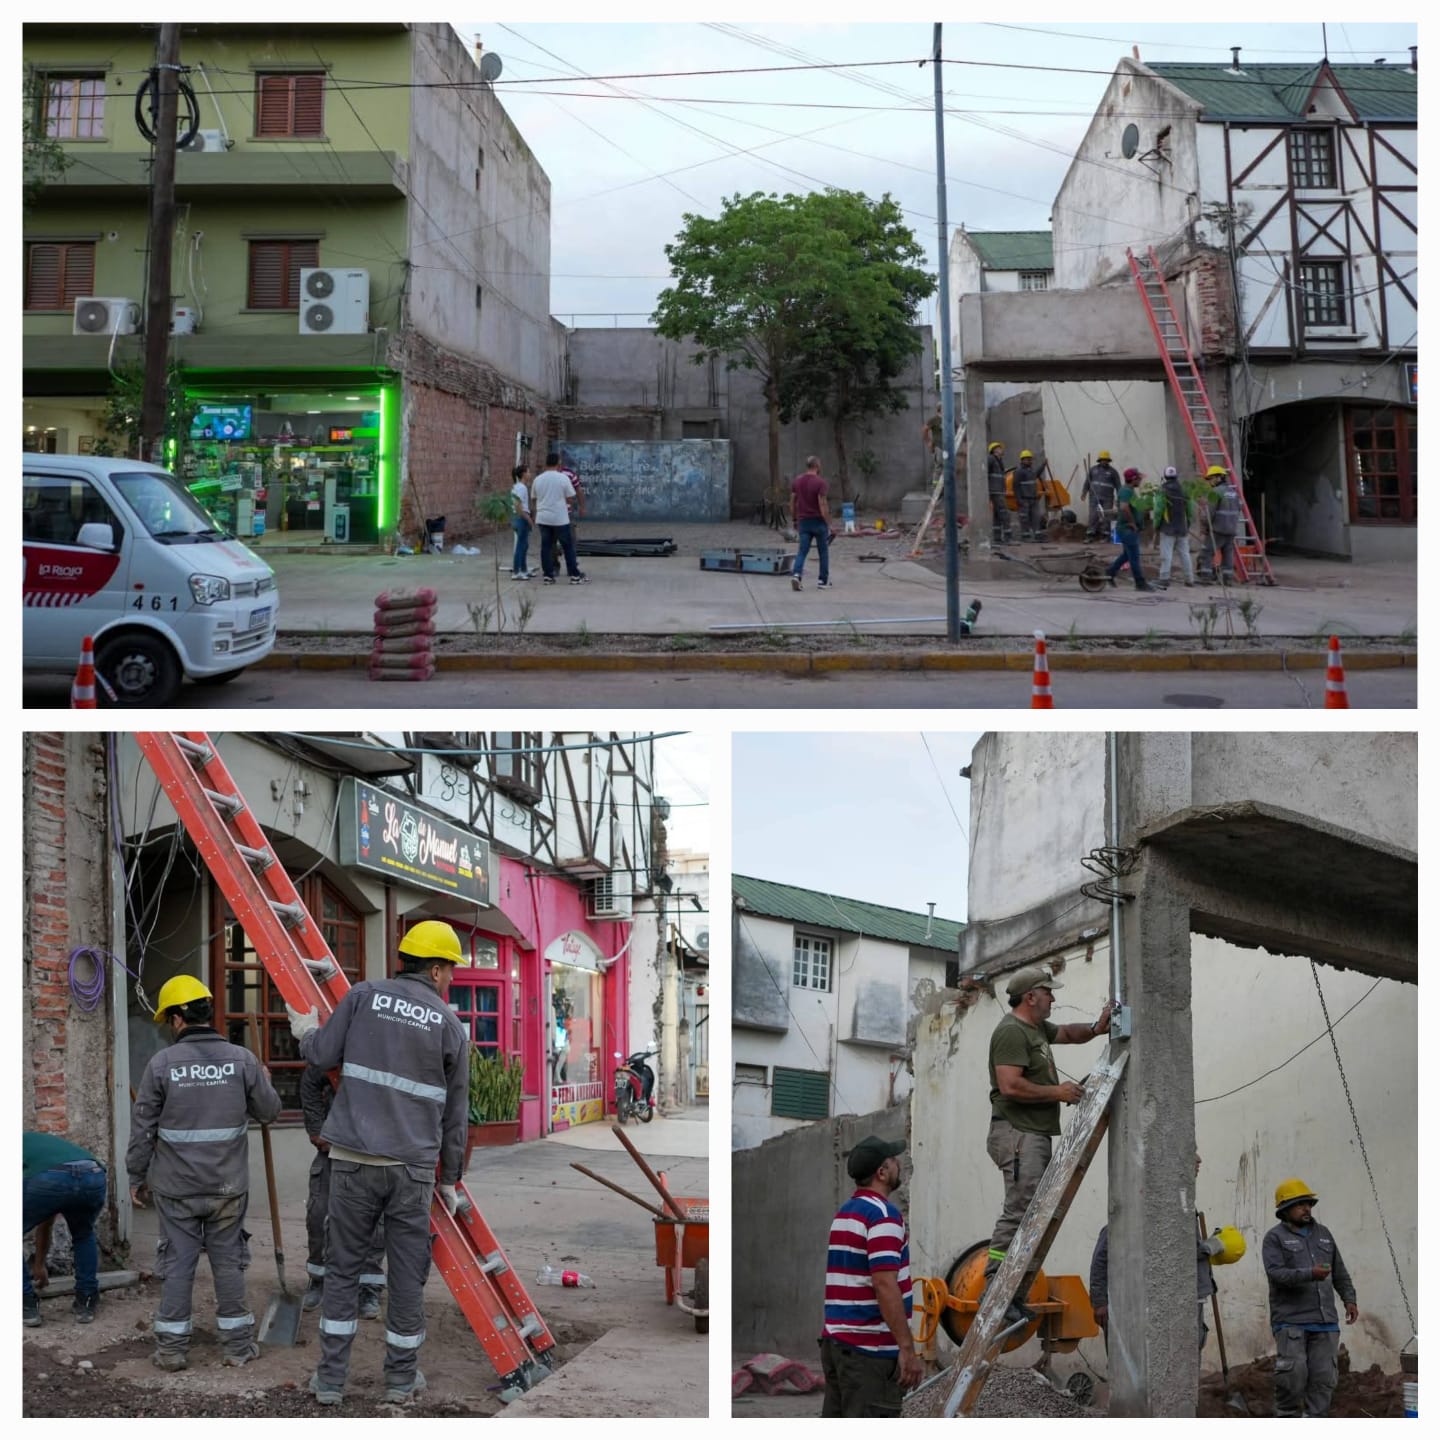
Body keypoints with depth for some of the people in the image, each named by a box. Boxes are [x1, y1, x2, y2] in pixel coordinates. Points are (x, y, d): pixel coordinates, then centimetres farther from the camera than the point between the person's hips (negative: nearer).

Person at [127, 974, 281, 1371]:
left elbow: (143, 1128, -4)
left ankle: (171, 1347, 11)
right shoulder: (240, 1059, -6)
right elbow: (269, 1111, 5)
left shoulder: (162, 1063, -9)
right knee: (228, 1261, 11)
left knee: (177, 1263, 7)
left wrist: (136, 1176, 8)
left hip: (176, 1187, -1)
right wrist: (264, 1082, 25)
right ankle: (236, 1343, 16)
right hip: (228, 1185, 1)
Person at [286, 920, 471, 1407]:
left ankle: (330, 1379, 13)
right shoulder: (450, 1026, 3)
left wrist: (305, 1031, 26)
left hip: (353, 1160, 0)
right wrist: (450, 1179, 20)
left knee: (342, 1267, 10)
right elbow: (454, 1114, 9)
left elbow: (322, 1056, 2)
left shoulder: (363, 996, 0)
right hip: (414, 1166, 0)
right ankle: (402, 1379, 20)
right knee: (408, 1274, 10)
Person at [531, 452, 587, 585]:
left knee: (546, 546, 7)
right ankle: (575, 575, 5)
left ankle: (548, 576, 5)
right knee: (568, 546, 4)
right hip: (560, 518, -3)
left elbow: (533, 498, 11)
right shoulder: (563, 478, -9)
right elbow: (570, 498, -5)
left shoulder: (538, 479, 2)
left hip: (543, 518, 3)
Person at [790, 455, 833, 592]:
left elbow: (792, 503, 9)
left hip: (803, 522, 4)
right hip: (819, 521, -4)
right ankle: (823, 581, 13)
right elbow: (823, 505, -17)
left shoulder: (796, 481, 4)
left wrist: (795, 521, 19)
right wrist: (828, 524, -10)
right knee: (823, 551, 10)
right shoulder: (820, 482, -14)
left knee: (802, 551, 3)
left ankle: (796, 574, -20)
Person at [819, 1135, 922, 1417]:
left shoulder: (843, 1213, 16)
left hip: (834, 1341, 9)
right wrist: (907, 1348, -21)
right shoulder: (883, 1214, -13)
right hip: (870, 1348, -9)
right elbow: (884, 1284, -22)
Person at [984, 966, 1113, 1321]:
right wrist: (1057, 1092, -12)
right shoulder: (1011, 1032, -12)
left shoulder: (1037, 1027, 20)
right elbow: (1010, 1086, -21)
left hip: (1035, 1136, 10)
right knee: (1019, 1213, -15)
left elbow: (1068, 1034, 34)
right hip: (1017, 1134, -10)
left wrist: (1096, 1028, 11)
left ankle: (1014, 1297, 8)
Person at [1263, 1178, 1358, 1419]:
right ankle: (1288, 1418, 3)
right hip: (1291, 1320, -5)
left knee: (1323, 1376, 1)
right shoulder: (1275, 1238, 1)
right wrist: (1309, 1274, -26)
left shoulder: (1323, 1234, 19)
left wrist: (1349, 1299, 8)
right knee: (1293, 1373, -13)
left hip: (1325, 1320, 5)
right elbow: (1275, 1272, -14)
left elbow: (1340, 1273, 23)